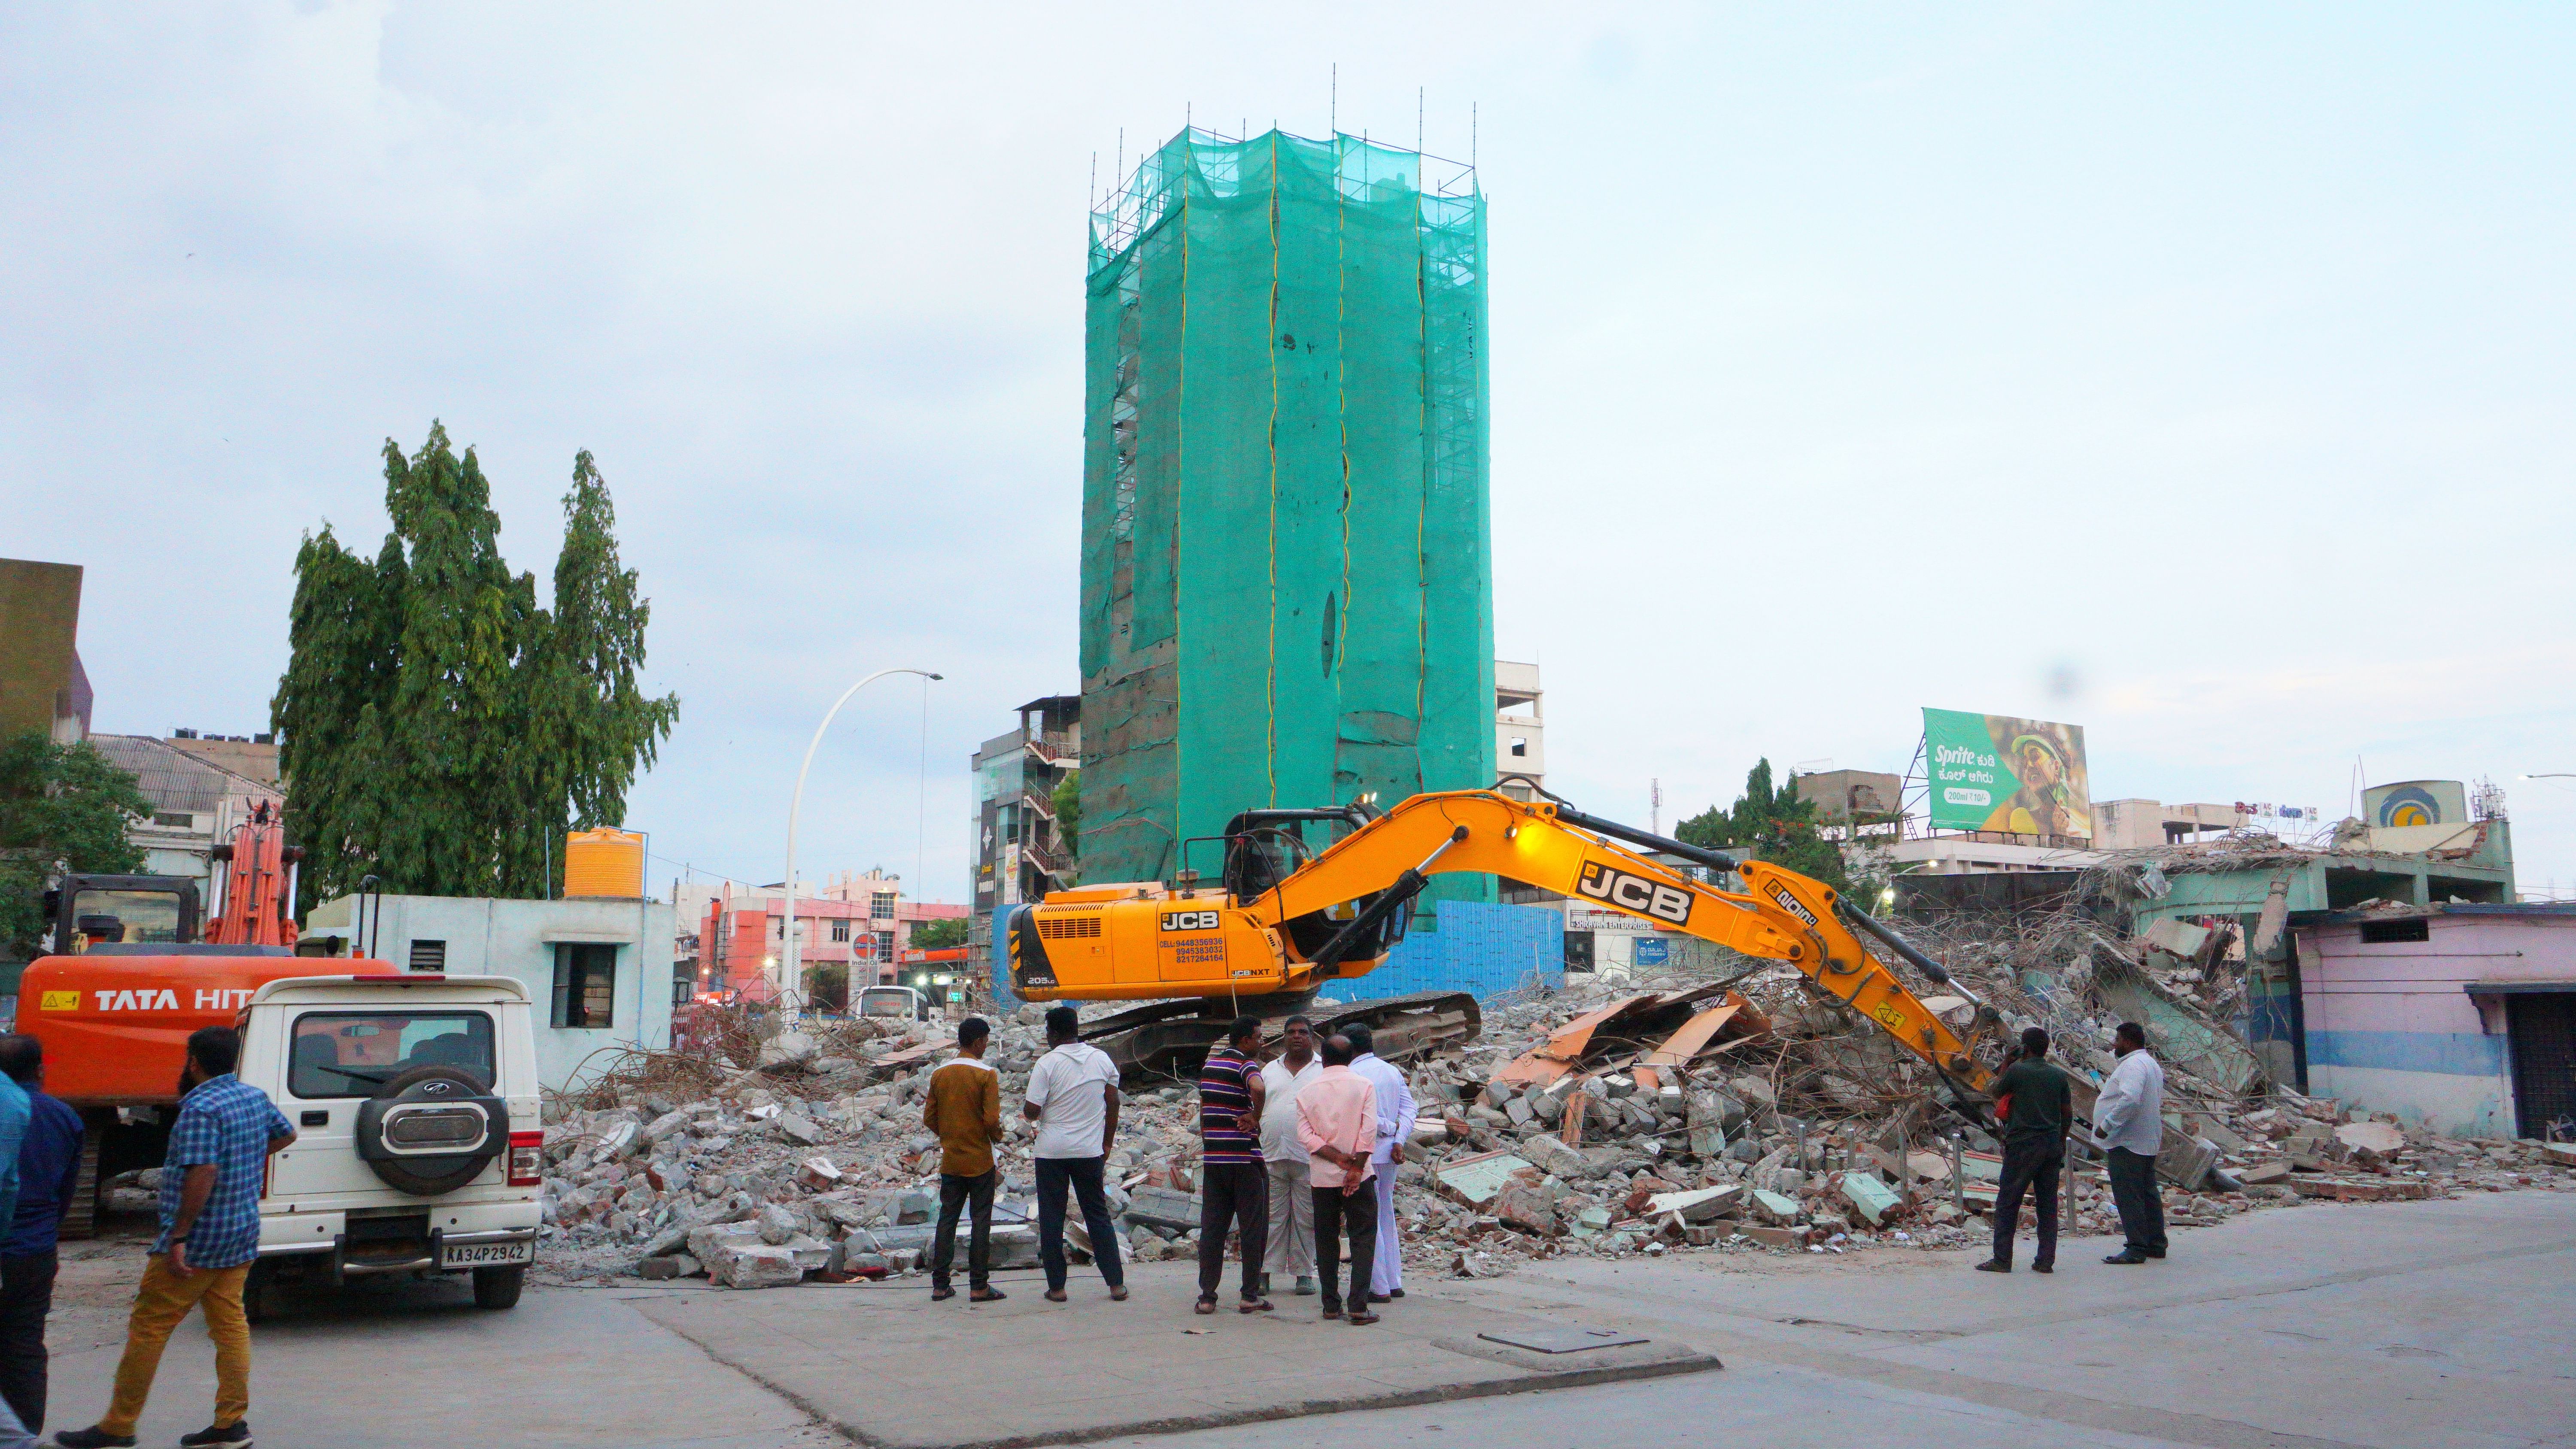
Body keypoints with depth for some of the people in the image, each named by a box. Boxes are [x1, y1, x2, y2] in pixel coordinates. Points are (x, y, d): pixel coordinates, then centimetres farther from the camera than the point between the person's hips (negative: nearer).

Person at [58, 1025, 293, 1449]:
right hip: (241, 1239, 8)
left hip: (197, 1240, -8)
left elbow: (203, 1173, -28)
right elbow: (286, 1134, 25)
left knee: (148, 1327, 3)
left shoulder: (200, 1109, -19)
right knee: (229, 1325, 10)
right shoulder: (256, 1097, 8)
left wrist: (177, 1238, -25)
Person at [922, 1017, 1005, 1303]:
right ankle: (979, 1287, 4)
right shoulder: (986, 1074, -13)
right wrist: (997, 1137, 3)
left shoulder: (939, 1075, 3)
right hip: (980, 1161, -4)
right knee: (981, 1222, 3)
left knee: (947, 1220, 11)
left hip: (950, 1160, 4)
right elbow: (992, 1119, -18)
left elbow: (929, 1119, 5)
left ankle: (940, 1285, 13)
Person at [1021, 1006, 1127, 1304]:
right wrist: (1107, 1145, 15)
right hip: (1090, 1152, 3)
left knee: (1051, 1219, 7)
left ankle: (1056, 1287, 8)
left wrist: (1029, 1113, 10)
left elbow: (1031, 1111, -13)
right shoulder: (1102, 1059, 2)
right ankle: (1117, 1284, 10)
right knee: (1098, 1215, 12)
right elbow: (1113, 1105, 6)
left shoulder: (1047, 1063, -10)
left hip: (1052, 1152, -3)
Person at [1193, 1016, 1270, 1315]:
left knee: (1211, 1227, 7)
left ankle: (1207, 1296, 7)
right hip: (1245, 1157, -6)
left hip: (1213, 1156, 6)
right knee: (1252, 1226, 3)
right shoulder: (1246, 1065, -10)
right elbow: (1258, 1088, -33)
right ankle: (1250, 1296, 5)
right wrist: (1255, 1118, -17)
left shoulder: (1208, 1066, 14)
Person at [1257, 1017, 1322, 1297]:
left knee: (1306, 1219, 2)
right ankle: (1264, 1273, 8)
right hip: (1271, 1157, 2)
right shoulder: (1270, 1070, 16)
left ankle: (1303, 1273, 10)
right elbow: (1257, 1110, 16)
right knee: (1272, 1216, 4)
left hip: (1309, 1158, -2)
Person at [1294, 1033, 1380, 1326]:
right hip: (1358, 1175, -2)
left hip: (1322, 1176, 2)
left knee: (1327, 1240, 11)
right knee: (1363, 1238, 3)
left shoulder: (1308, 1091, 3)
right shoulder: (1363, 1085, -4)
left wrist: (1339, 1159, -10)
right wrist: (1355, 1168, -10)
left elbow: (1305, 1135, -7)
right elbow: (1369, 1131, -13)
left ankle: (1331, 1305, 12)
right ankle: (1358, 1307, -6)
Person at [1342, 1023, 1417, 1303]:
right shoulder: (1392, 1071, 10)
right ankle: (1394, 1283, 22)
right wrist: (1399, 1141, -3)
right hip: (1389, 1154, 8)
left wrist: (1390, 1127, -8)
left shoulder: (1352, 1076, -14)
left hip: (1365, 1156, -8)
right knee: (1386, 1218, 18)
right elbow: (1410, 1108, 4)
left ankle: (1380, 1288, 3)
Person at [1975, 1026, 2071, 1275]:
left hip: (2023, 1145, -5)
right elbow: (2068, 1113, 10)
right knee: (2048, 1204, 9)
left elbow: (1996, 1093, 6)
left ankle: (2002, 1260, 1)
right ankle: (2046, 1261, 9)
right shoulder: (2059, 1075, 6)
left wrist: (2005, 1064, 11)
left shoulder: (2017, 1070, -10)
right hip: (2052, 1147, 5)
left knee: (2007, 1203, 1)